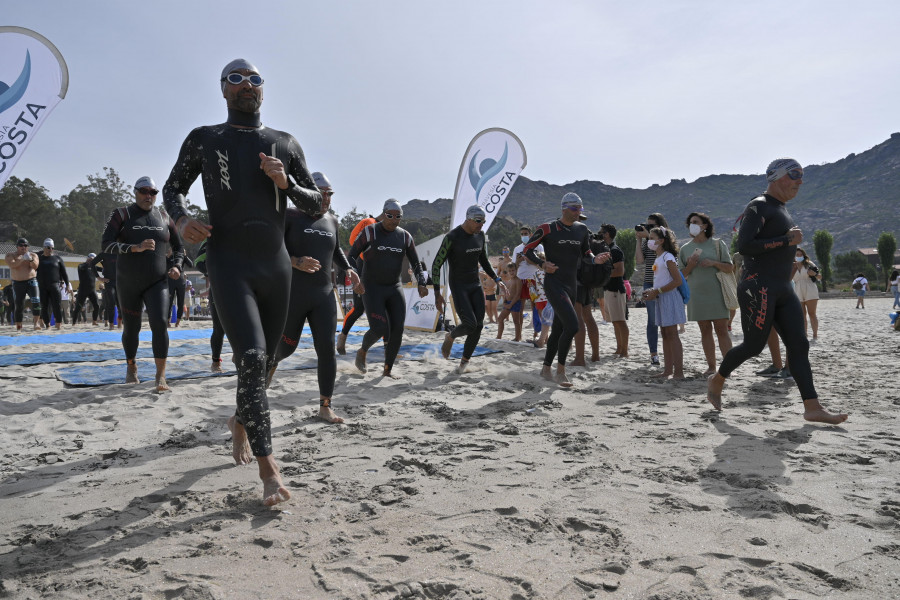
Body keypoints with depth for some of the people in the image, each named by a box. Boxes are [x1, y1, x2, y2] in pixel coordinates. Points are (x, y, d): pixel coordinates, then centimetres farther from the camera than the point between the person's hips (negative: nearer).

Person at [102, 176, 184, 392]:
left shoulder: (163, 217, 7)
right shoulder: (122, 214, -1)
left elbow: (179, 247, 18)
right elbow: (106, 244, -12)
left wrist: (177, 266, -1)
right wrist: (135, 248, -26)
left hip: (157, 282, 0)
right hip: (128, 283, 0)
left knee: (159, 322, -20)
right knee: (131, 328, 11)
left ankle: (161, 376, -18)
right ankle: (131, 366, 38)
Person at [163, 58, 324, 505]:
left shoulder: (285, 145, 11)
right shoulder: (203, 140, 6)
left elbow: (316, 202, 12)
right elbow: (173, 188, 15)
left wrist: (286, 184, -9)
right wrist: (182, 219, -8)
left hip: (276, 266, 4)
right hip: (229, 264, -4)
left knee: (264, 359, 14)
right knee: (251, 357, -19)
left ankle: (240, 422, 44)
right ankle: (268, 468, -14)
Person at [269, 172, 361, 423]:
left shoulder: (332, 221, 11)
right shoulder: (290, 216, -5)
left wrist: (348, 269, 13)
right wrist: (296, 262, -24)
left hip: (323, 295, 4)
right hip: (292, 295, -3)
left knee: (327, 348, -6)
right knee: (287, 346, 11)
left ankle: (325, 407, 3)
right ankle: (271, 362, 50)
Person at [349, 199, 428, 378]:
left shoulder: (405, 236, 5)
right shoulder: (370, 232, -8)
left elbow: (416, 264, 9)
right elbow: (352, 256, -8)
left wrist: (421, 284, -8)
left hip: (394, 289, 5)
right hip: (372, 289, -4)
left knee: (397, 330, -4)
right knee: (379, 329, -17)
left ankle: (388, 370, 12)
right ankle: (362, 351, 16)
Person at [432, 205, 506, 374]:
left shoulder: (480, 235, 4)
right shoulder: (452, 237, -17)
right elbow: (436, 265, -13)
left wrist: (497, 279, 10)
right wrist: (437, 294, -15)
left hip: (476, 285, 6)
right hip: (458, 287, -6)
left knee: (479, 325, -3)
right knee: (470, 324, -17)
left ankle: (465, 360, 16)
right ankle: (450, 337, 17)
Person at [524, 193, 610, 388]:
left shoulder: (582, 229, 10)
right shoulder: (548, 229, -7)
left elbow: (585, 253, 19)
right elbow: (528, 249, 0)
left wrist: (595, 259, -2)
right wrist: (542, 264, -14)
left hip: (571, 285, 7)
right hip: (554, 284, -7)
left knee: (558, 330, 14)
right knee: (572, 325, -20)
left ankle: (546, 369, 29)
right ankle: (560, 371, -4)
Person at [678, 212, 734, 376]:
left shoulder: (717, 244, 4)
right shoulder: (686, 248, 10)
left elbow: (730, 268, 3)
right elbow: (682, 275, 11)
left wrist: (713, 263, -13)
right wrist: (690, 265, -9)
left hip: (716, 293, -3)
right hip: (696, 294, 3)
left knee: (721, 330, -4)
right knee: (705, 331, 6)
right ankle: (711, 366, 11)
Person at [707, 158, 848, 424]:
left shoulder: (781, 209, 21)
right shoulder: (759, 206, -8)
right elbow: (743, 245, -20)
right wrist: (786, 240, -17)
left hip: (783, 290, 9)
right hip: (758, 287, -9)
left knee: (799, 345, 0)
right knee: (753, 345, -3)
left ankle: (812, 407, -1)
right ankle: (716, 381, 20)